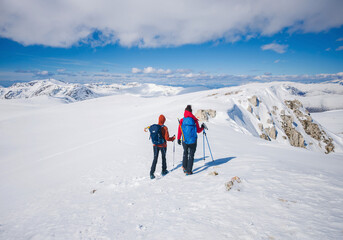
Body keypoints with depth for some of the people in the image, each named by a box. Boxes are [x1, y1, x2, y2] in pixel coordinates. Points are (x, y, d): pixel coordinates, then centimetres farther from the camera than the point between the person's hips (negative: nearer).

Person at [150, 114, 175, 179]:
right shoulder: (164, 128, -17)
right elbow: (167, 138, -17)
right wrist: (173, 138, 0)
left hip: (155, 145, 3)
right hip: (162, 146, -3)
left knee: (155, 159, 8)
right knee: (163, 158, 17)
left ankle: (151, 173, 0)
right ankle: (164, 171, 31)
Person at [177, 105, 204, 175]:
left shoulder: (182, 120, -3)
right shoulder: (194, 120, -4)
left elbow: (179, 130, -2)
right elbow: (198, 131, 2)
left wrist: (178, 139, 8)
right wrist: (202, 127, 21)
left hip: (184, 141, 2)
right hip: (193, 141, -1)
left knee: (185, 153, 24)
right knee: (191, 155, 8)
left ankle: (184, 167, 26)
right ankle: (188, 171, 9)